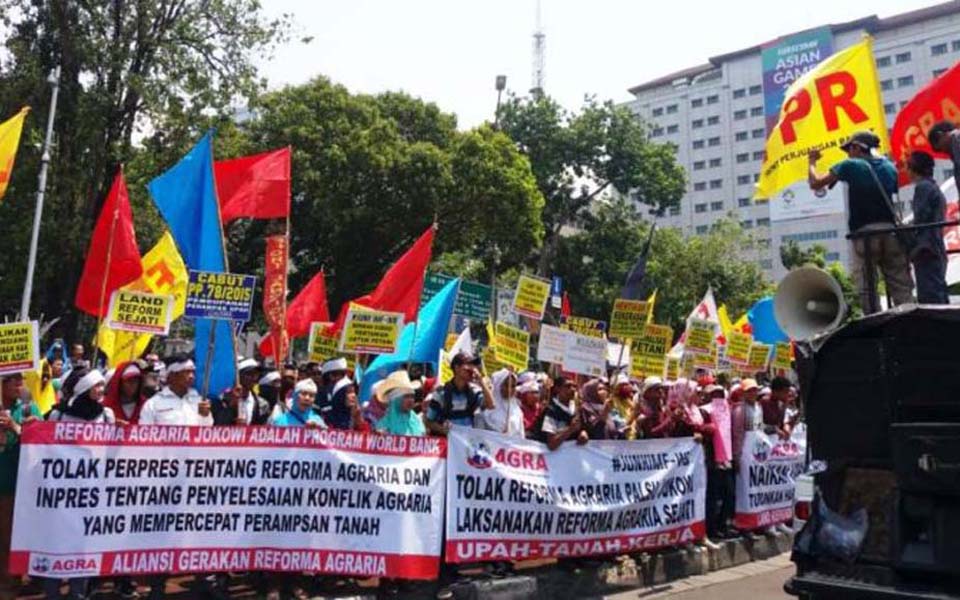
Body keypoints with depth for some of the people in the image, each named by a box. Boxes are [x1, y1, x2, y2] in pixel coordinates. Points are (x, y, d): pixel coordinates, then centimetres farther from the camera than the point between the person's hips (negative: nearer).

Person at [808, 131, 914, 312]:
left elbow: (815, 183, 1)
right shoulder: (889, 167, 17)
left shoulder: (850, 166, 2)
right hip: (890, 231, 4)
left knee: (868, 291, -3)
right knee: (902, 288, 4)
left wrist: (812, 162, 17)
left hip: (864, 234, -4)